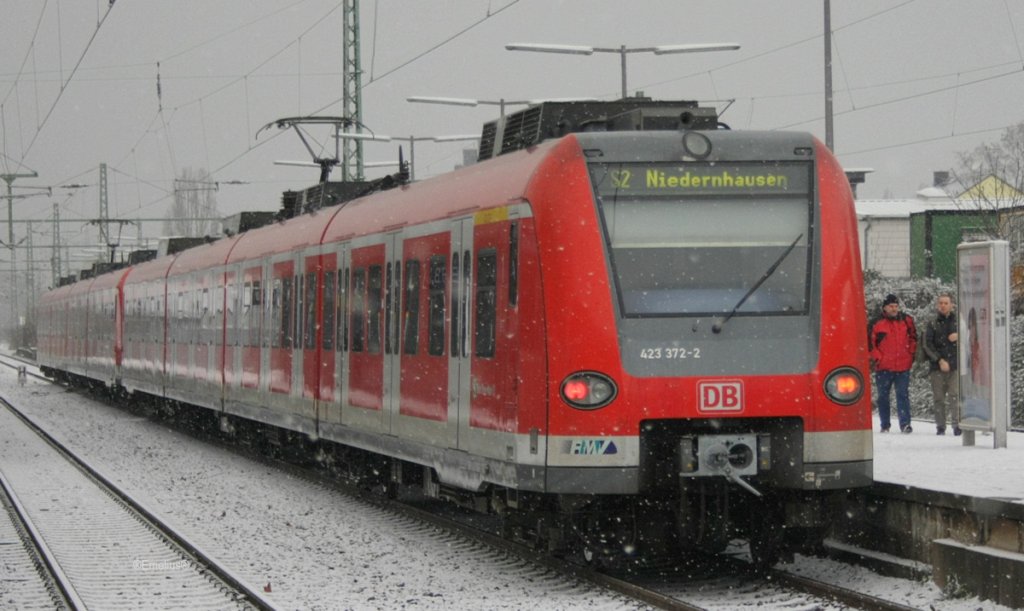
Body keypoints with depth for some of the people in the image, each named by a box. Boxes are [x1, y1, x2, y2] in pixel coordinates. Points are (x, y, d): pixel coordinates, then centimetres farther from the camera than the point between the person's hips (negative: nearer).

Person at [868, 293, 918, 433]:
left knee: (903, 395, -5)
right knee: (883, 396, 7)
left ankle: (905, 424, -7)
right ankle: (885, 425, 15)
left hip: (903, 366, 0)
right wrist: (877, 358, -6)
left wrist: (911, 354, 9)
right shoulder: (877, 323, -1)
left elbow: (913, 338, 17)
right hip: (883, 367, 0)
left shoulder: (906, 320, 6)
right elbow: (870, 343, 1)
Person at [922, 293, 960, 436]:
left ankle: (957, 425, -15)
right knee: (938, 397, 2)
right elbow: (927, 345, 2)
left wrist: (958, 336, -5)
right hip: (937, 365, 1)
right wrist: (939, 360, -8)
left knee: (955, 396, -13)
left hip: (955, 365, -1)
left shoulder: (958, 321, 11)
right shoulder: (932, 323, 8)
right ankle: (940, 426, 9)